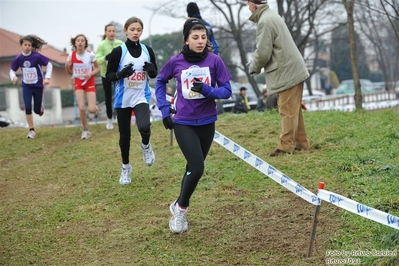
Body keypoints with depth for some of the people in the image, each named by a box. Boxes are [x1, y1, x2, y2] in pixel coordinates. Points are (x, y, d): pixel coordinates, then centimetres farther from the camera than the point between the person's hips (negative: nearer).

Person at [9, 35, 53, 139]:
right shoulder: (18, 58, -9)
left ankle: (41, 108, 44)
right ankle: (31, 130, -2)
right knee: (27, 107, -13)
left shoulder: (37, 56, -18)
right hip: (26, 86, 2)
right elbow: (12, 70, 3)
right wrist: (13, 77, -19)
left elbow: (49, 64, -8)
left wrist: (47, 77, -19)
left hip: (38, 86, -2)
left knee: (37, 110, 4)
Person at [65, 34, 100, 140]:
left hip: (89, 81, -2)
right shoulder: (71, 55, -9)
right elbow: (70, 72, 2)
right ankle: (85, 130, 9)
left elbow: (97, 68, -3)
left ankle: (95, 107, 30)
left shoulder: (90, 54, -15)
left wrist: (90, 74, -22)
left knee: (91, 109, -10)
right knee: (81, 108, -11)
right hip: (78, 82, 2)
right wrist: (67, 66, -19)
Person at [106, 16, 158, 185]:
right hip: (123, 100, 0)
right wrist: (122, 73, -24)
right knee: (124, 136, 9)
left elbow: (155, 74, 12)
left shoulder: (148, 51, 2)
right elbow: (109, 76, -5)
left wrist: (151, 69, -11)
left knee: (144, 127, -27)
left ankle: (145, 145, 8)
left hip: (141, 98, 0)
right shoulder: (118, 51, -7)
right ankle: (125, 167, 31)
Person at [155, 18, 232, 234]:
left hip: (207, 122, 2)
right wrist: (164, 110, 1)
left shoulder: (214, 60, -8)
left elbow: (227, 91, -6)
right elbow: (160, 82, 8)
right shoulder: (176, 61, -9)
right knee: (197, 168, -12)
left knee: (194, 168, 13)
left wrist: (207, 90, -24)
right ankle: (180, 208, 10)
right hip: (183, 123, -2)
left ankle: (179, 207, 33)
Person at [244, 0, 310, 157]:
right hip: (293, 70, 10)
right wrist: (255, 63, 11)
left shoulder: (264, 21, -16)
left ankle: (286, 146, -4)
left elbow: (263, 53, -18)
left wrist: (254, 67, 0)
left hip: (287, 72, -10)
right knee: (293, 110, 14)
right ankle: (300, 143, 20)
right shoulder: (270, 16, 15)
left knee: (287, 111, -7)